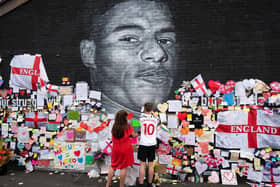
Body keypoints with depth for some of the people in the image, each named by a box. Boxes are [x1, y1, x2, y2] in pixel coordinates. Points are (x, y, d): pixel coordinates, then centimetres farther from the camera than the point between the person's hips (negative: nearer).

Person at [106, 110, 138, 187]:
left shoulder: (114, 127, -6)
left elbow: (113, 138, 6)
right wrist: (137, 134, 23)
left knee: (113, 166, 17)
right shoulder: (128, 127, -14)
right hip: (125, 149, -3)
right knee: (123, 167, 7)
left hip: (116, 149, 4)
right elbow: (134, 135, 1)